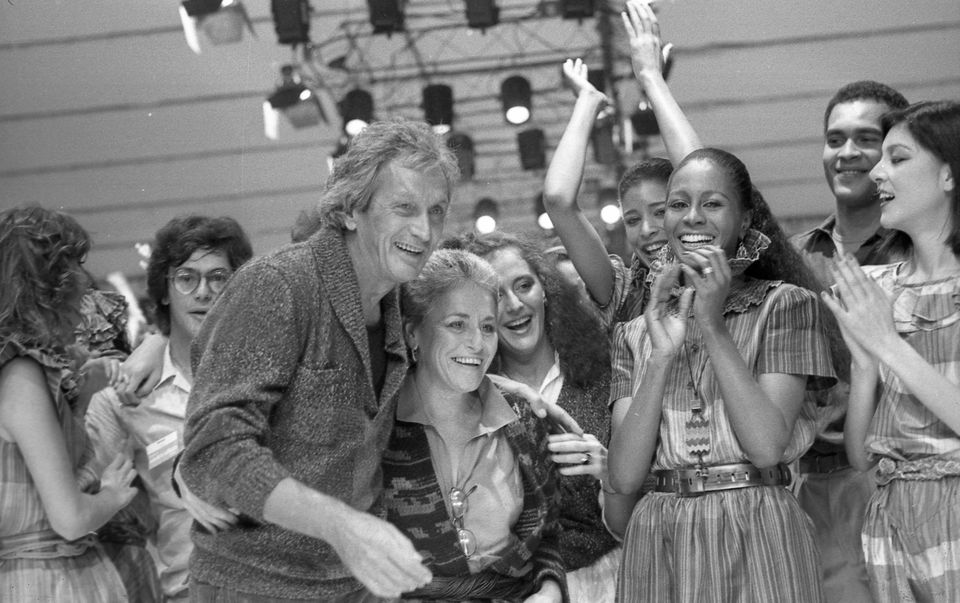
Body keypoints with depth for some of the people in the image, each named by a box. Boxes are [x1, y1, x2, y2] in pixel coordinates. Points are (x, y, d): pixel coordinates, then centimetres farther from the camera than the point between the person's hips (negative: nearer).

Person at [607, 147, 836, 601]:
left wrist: (714, 327, -13)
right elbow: (625, 476, -3)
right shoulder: (636, 333, 9)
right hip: (658, 542, 3)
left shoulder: (783, 305, 0)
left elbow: (767, 446, -13)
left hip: (756, 539, -2)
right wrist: (662, 355, -11)